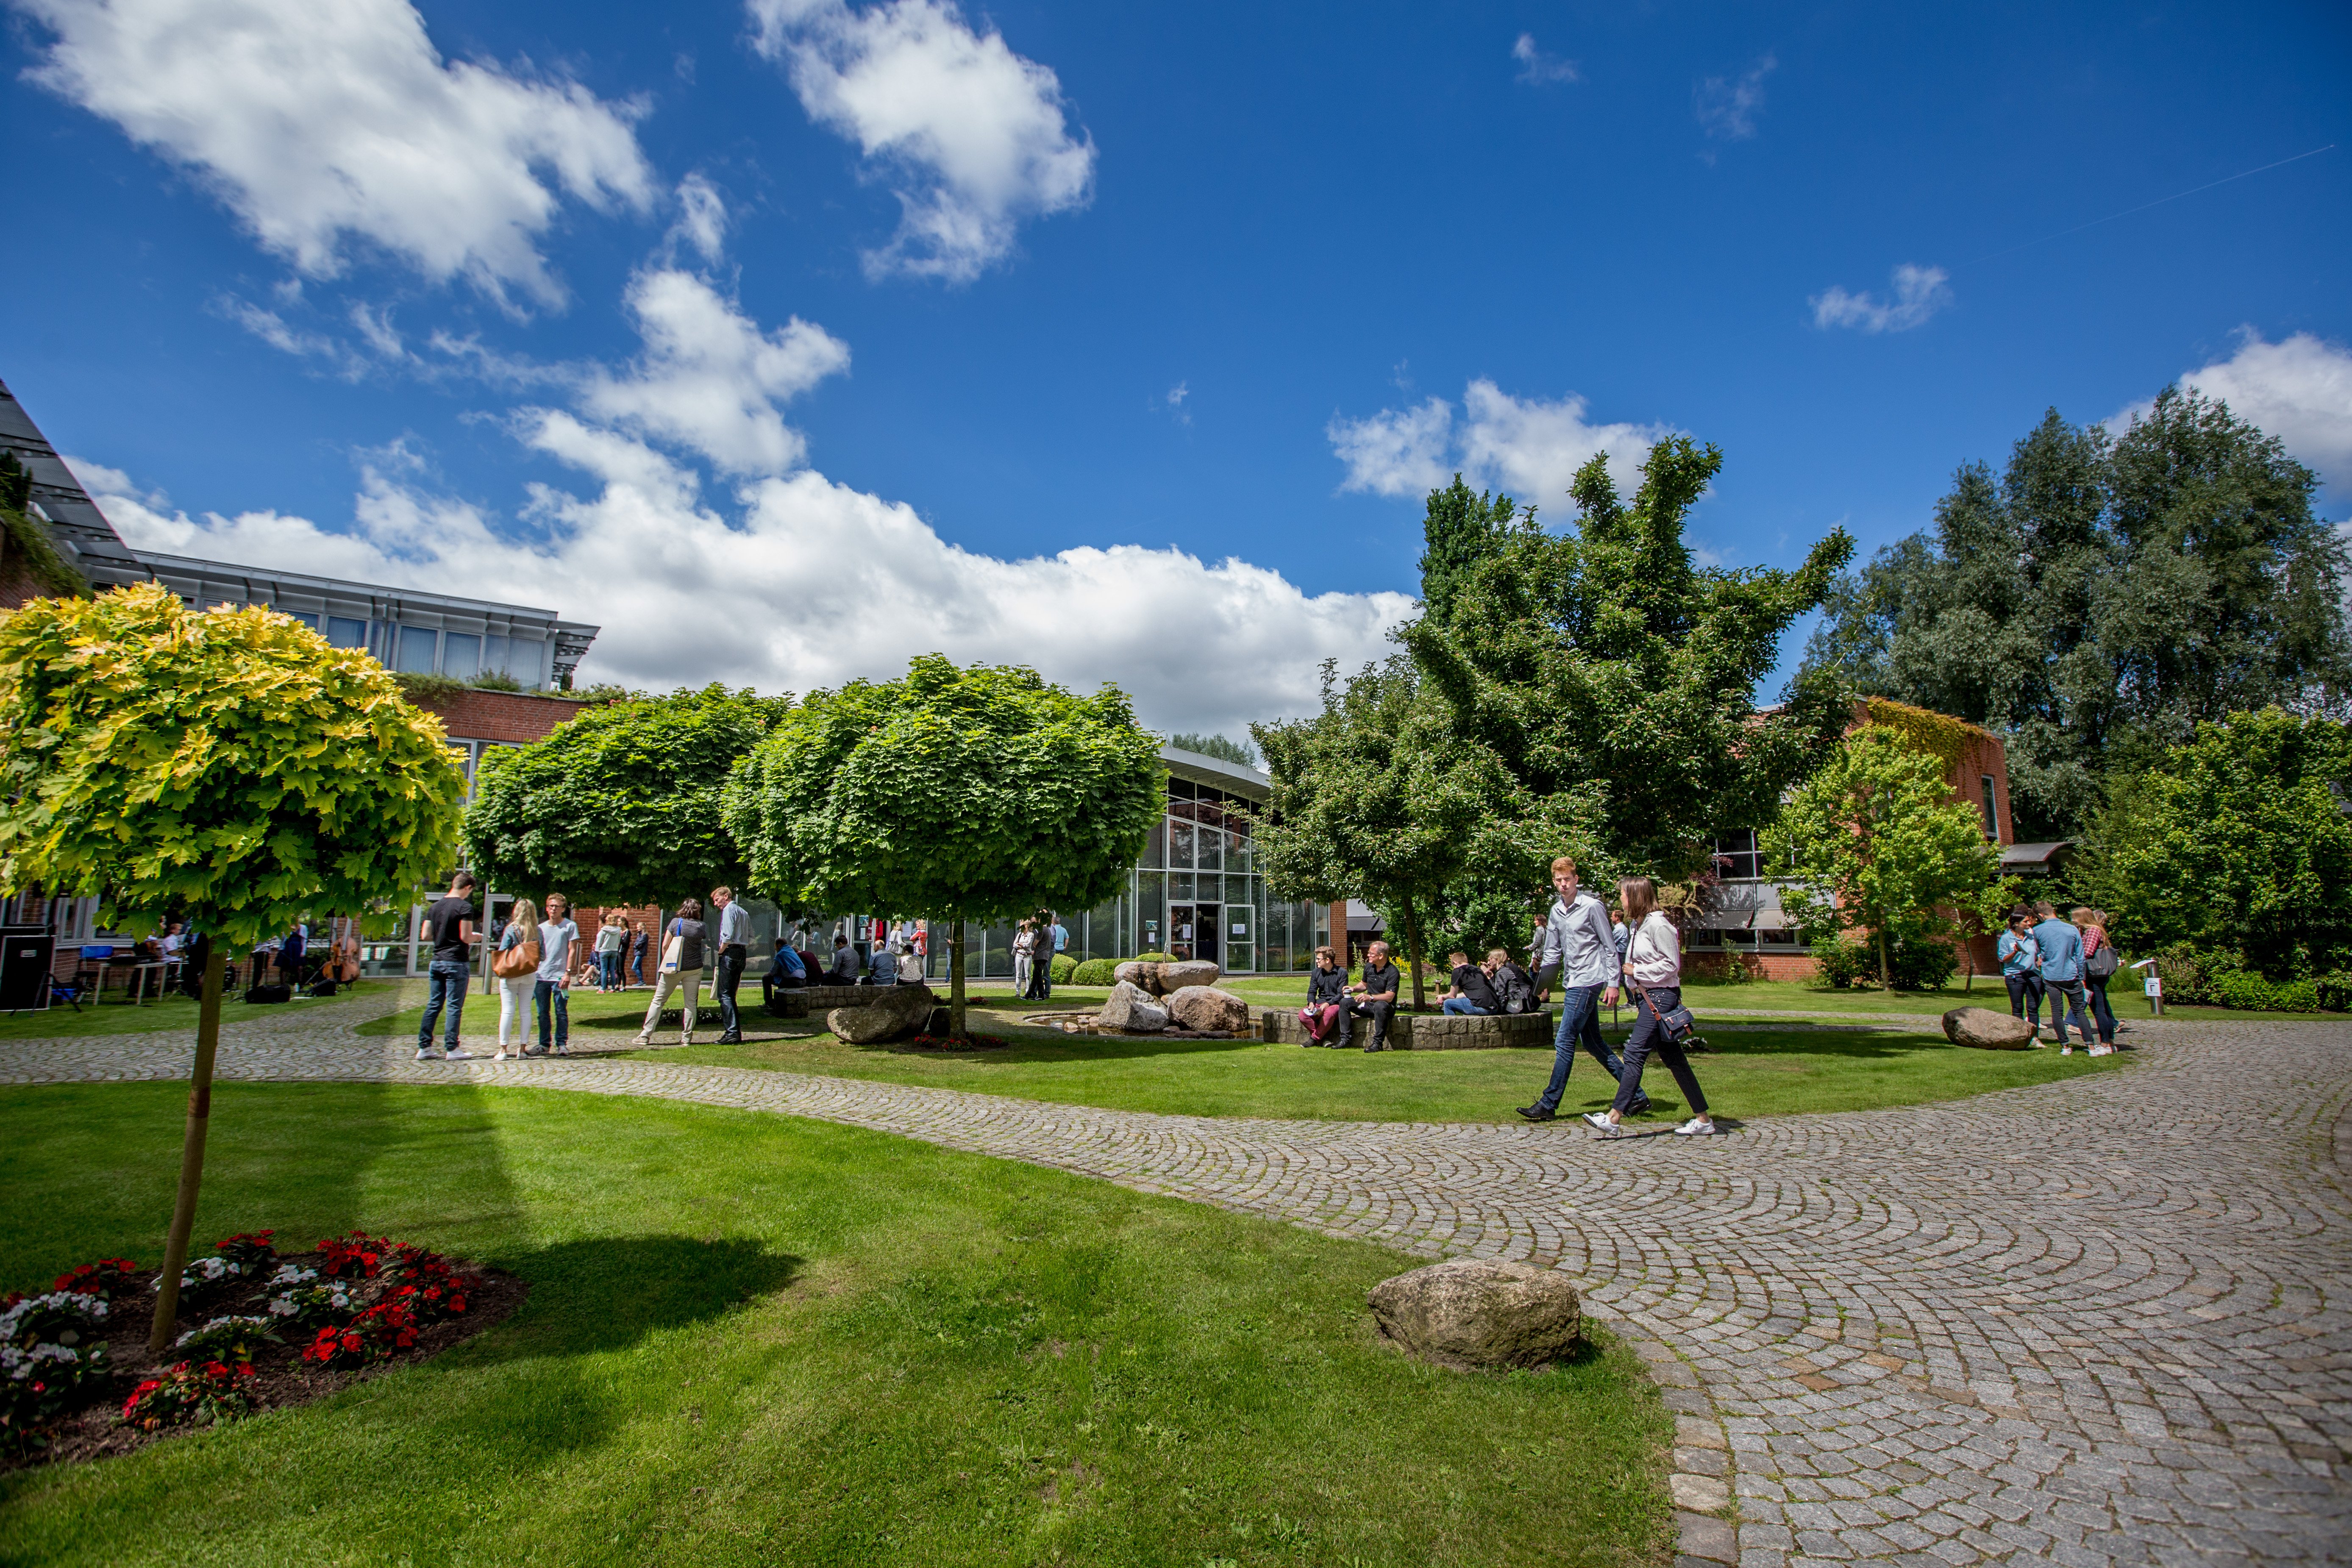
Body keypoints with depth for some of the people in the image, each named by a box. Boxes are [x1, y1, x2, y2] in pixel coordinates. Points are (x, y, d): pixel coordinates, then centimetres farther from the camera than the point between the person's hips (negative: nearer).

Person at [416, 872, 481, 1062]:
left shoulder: (436, 906, 10)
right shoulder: (464, 907, -12)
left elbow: (426, 935, 10)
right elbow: (466, 937, -17)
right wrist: (476, 937, 4)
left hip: (437, 962, 7)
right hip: (456, 963, -7)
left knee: (433, 1005, 11)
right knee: (455, 1007, -2)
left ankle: (424, 1048, 12)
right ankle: (453, 1050, 1)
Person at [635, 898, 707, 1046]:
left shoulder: (676, 923, -4)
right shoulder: (701, 926, -1)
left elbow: (665, 946, -3)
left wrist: (667, 963, 9)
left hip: (674, 967, -1)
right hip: (694, 969, 1)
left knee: (658, 1001, 7)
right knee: (690, 1003, 5)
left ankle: (645, 1036, 5)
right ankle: (687, 1037, 3)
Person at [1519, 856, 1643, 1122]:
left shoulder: (1592, 906, -9)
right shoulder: (1556, 911, 12)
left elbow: (1610, 947, -8)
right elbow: (1552, 951, 18)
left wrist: (1613, 983, -12)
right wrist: (1544, 982, 11)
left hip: (1588, 982, -8)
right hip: (1573, 982, 8)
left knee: (1564, 1042, -8)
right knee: (1593, 1042, 12)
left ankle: (1548, 1105, -3)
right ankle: (1637, 1096, 20)